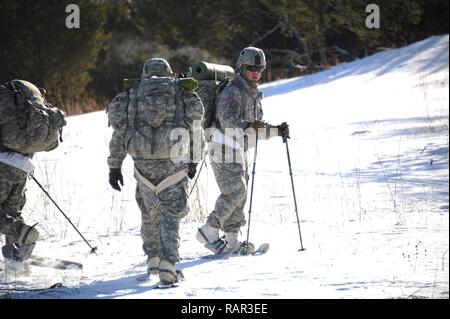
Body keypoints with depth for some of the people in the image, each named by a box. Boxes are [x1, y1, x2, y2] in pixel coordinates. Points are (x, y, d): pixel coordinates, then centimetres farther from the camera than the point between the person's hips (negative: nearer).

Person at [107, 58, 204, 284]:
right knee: (171, 214, 1)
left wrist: (114, 166, 14)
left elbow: (119, 132, 10)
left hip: (143, 162, 2)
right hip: (174, 161, -2)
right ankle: (167, 264, -13)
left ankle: (153, 259, 28)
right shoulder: (181, 94, 9)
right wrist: (193, 161, 23)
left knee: (150, 212, 19)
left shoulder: (133, 94, 12)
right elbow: (195, 130, 11)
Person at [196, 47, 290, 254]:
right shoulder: (232, 92, -15)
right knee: (234, 192, -15)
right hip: (225, 150, -10)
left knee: (239, 195, 9)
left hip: (238, 151, 10)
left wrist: (277, 131, 10)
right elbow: (228, 120, -30)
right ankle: (209, 232, -8)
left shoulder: (253, 94, 17)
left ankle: (231, 241, 14)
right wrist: (246, 126, -48)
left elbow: (256, 126, 24)